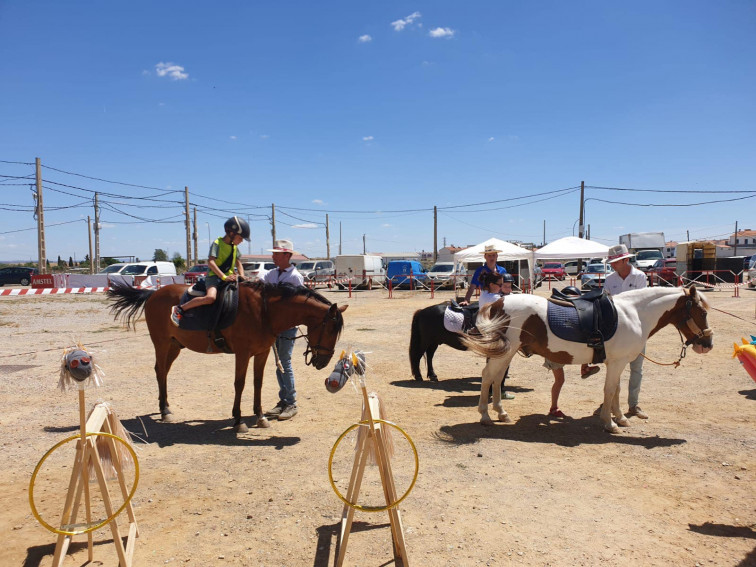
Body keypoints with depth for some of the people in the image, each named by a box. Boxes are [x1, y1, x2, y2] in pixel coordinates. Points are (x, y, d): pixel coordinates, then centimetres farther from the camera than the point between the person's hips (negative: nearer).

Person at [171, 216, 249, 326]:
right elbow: (210, 262, -19)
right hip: (213, 276, -8)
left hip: (229, 277, 8)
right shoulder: (217, 243, -8)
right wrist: (224, 277, -27)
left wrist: (241, 276, 1)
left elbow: (238, 263, 21)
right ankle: (179, 309, -17)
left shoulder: (234, 247, 14)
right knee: (210, 297, -32)